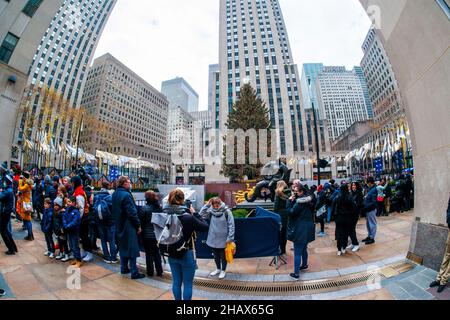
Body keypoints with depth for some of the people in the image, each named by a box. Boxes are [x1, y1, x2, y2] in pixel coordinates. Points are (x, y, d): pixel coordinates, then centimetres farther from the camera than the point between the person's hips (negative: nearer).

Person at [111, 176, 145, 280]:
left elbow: (115, 210, 15)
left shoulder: (115, 194, 6)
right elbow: (132, 212, -23)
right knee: (132, 248, 0)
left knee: (123, 246, 20)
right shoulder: (126, 195, -23)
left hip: (119, 225, 9)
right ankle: (134, 272, 8)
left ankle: (124, 268, 33)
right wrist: (138, 225, -14)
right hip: (129, 226, -9)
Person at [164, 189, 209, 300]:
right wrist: (194, 213, -9)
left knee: (176, 282, 22)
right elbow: (205, 227, -15)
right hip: (187, 254, -5)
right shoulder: (188, 217, -26)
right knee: (188, 284, 14)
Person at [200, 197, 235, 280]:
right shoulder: (211, 212, -4)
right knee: (216, 256, 22)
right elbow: (201, 215, -14)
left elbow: (231, 226, -14)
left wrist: (230, 238, -15)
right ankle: (218, 269, 46)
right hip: (213, 239, 4)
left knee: (223, 256, 16)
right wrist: (207, 205, -18)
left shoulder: (227, 211, -16)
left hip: (223, 240, -4)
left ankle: (223, 270, 39)